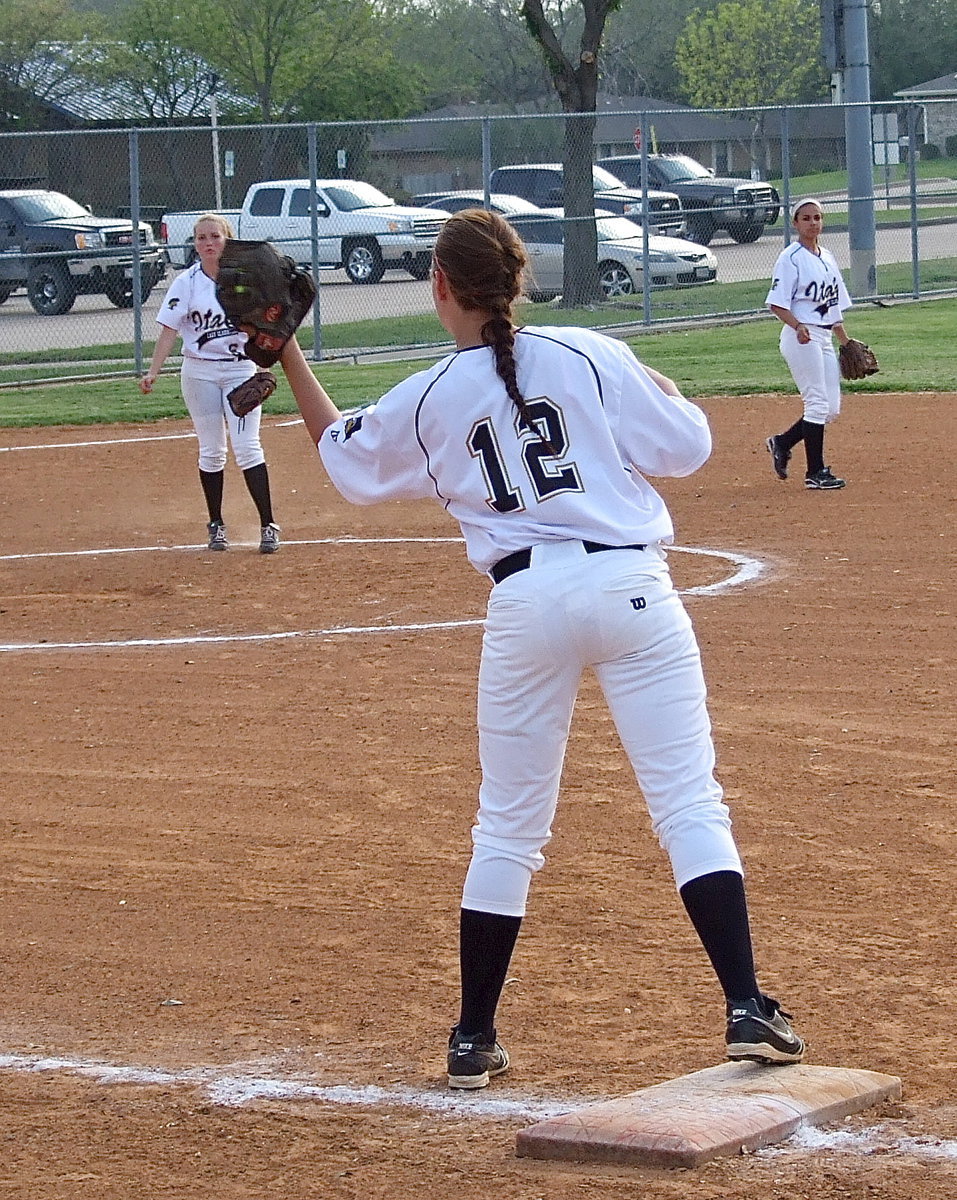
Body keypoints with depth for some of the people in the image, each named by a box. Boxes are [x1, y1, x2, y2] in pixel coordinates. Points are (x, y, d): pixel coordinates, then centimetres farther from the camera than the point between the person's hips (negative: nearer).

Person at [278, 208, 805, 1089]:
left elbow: (346, 461, 23)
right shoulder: (588, 356, 2)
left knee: (508, 826, 13)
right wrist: (652, 387, 21)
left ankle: (475, 1039, 18)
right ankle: (747, 1010, -9)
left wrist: (290, 361, 30)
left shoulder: (429, 399, 5)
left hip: (526, 603, 1)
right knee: (690, 803, 0)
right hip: (630, 586, -1)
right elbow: (686, 447, 2)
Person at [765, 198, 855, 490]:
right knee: (818, 403, -9)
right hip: (801, 338, -8)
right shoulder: (790, 258, -9)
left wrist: (846, 342, 19)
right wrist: (799, 326, -29)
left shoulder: (827, 258, 15)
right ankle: (815, 472, -2)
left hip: (825, 338, 8)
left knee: (831, 408, 7)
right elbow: (777, 304, -14)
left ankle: (782, 443, 24)